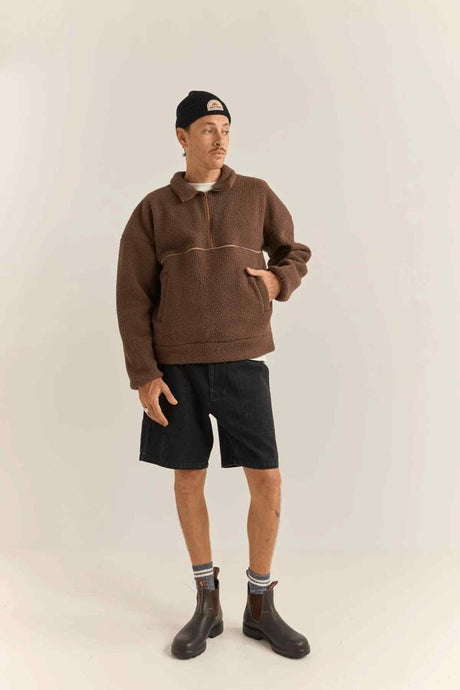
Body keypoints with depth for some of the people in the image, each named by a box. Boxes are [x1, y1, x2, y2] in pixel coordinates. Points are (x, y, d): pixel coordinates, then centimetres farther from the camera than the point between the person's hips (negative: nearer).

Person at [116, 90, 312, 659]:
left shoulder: (256, 195, 8)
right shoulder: (152, 210, 4)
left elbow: (295, 254, 19)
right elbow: (133, 298, 1)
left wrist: (278, 281, -5)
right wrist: (143, 375, -8)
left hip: (242, 361, 0)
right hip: (176, 365, 0)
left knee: (267, 482, -3)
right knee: (188, 479, 6)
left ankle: (260, 607, 17)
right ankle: (207, 604, 23)